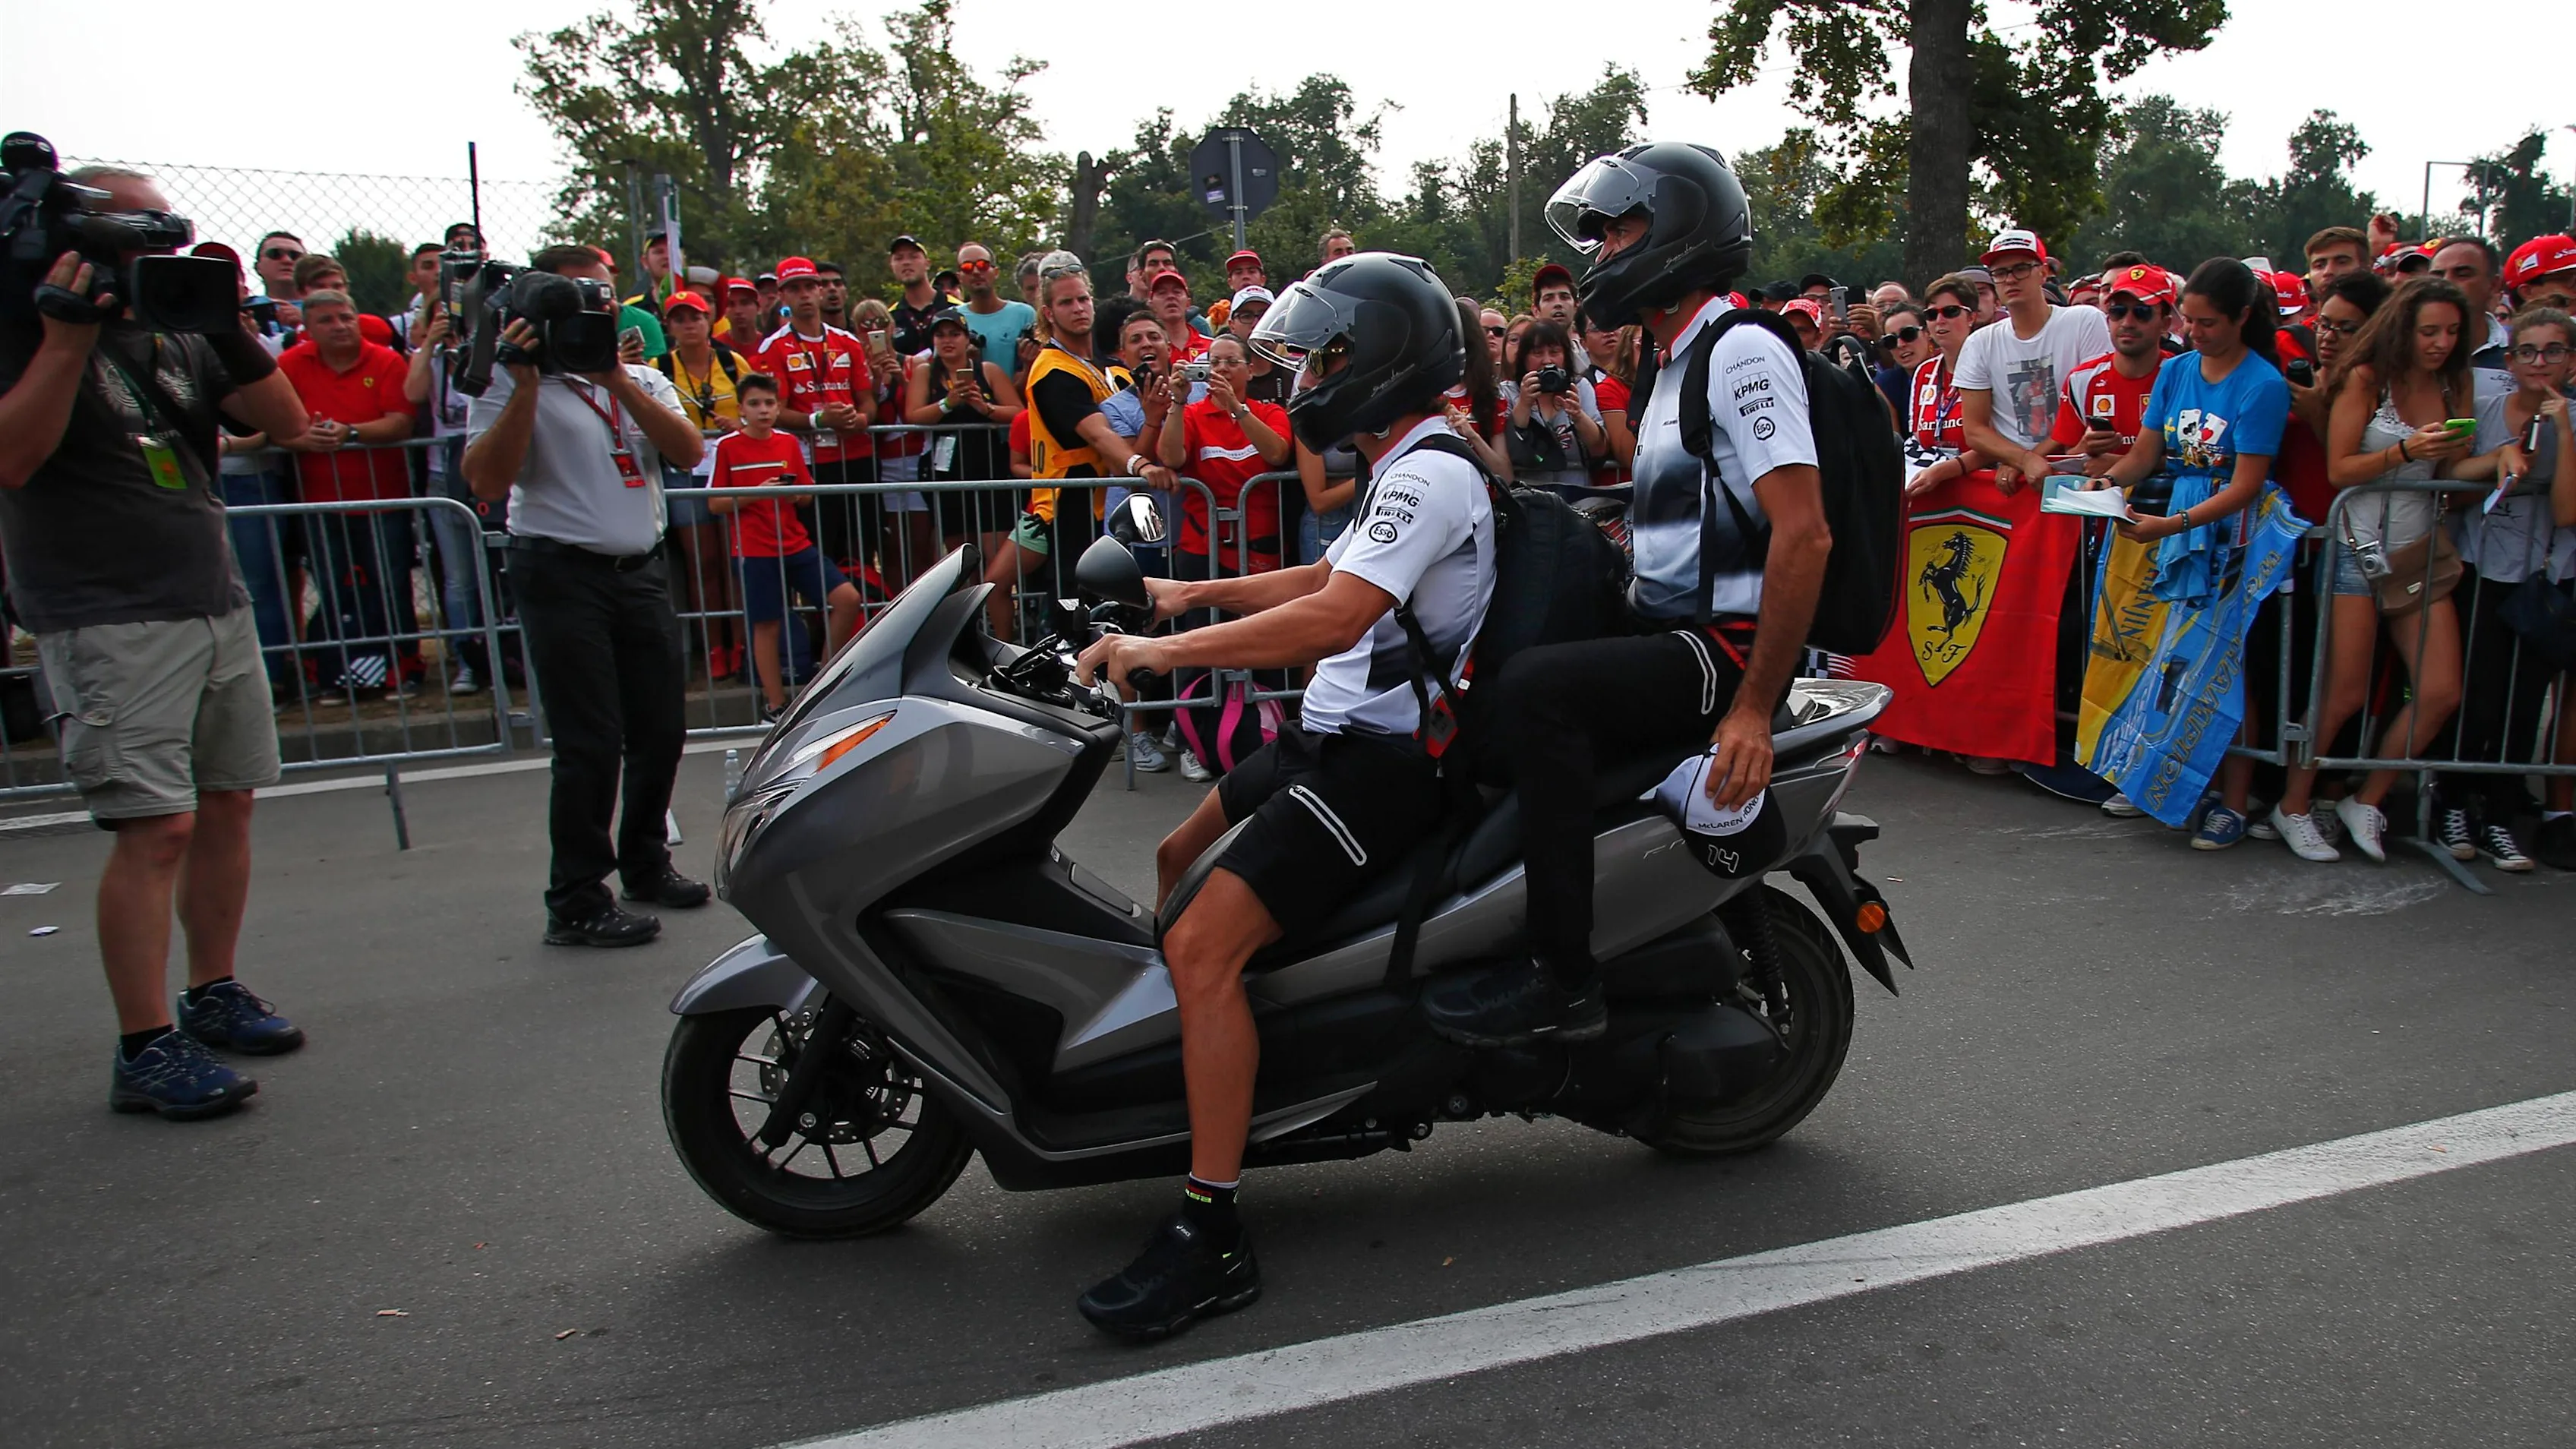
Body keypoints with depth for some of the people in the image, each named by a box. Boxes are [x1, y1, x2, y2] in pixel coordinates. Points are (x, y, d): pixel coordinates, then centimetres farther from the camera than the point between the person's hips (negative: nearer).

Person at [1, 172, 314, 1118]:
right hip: (109, 622, -7)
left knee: (226, 805, 10)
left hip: (215, 603, 7)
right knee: (156, 826, -12)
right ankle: (145, 1049, -5)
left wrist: (231, 325, -2)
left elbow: (286, 420, 10)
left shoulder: (177, 331, 15)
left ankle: (214, 994, 24)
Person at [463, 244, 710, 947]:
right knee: (591, 743, -8)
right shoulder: (512, 382, 0)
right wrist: (526, 386, -17)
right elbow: (488, 480, -14)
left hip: (643, 569, 5)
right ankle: (576, 902, 2)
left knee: (661, 729, 10)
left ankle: (645, 863, 29)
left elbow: (689, 450, -3)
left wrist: (619, 382, -12)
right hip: (563, 575, -5)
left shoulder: (644, 379, 15)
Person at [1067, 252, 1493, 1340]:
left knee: (1201, 944, -22)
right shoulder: (1413, 469, 17)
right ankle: (1177, 1065, 37)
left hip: (1380, 758, -11)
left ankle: (1209, 1234, -19)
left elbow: (1334, 618, -29)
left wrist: (1159, 651, -26)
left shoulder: (1429, 476, -17)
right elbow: (1328, 578, 28)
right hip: (1340, 734, 11)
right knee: (1180, 861, 23)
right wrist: (1193, 592, 21)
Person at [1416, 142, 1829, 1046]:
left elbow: (1804, 536, -22)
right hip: (1671, 633, 11)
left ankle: (1562, 978, -25)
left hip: (1728, 649, -11)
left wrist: (1753, 709, -27)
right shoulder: (1677, 364, 20)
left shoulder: (1743, 351, -12)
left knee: (1536, 690, -30)